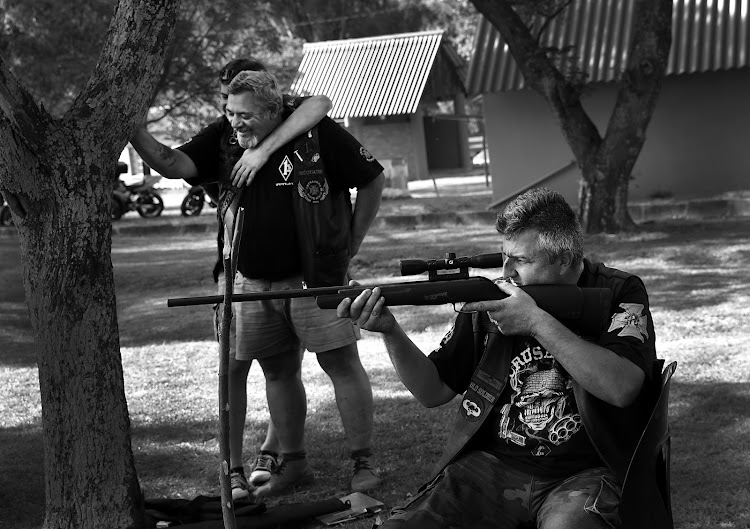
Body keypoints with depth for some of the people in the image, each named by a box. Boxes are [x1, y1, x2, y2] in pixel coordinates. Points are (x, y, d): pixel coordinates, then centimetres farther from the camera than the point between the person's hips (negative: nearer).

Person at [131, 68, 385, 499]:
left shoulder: (317, 133, -10)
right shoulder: (225, 144, 3)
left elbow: (373, 180, -2)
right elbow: (178, 165, -8)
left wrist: (351, 245, -2)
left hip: (316, 276, -5)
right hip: (254, 282, 5)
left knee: (342, 362, -5)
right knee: (279, 371, 11)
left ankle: (364, 463, 3)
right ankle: (294, 464, 22)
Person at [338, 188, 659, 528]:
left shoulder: (618, 294, 0)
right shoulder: (489, 300, 9)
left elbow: (622, 388, -18)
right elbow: (433, 392, 10)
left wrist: (537, 322, -19)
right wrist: (390, 332, -8)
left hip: (585, 473, -4)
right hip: (492, 466, 4)